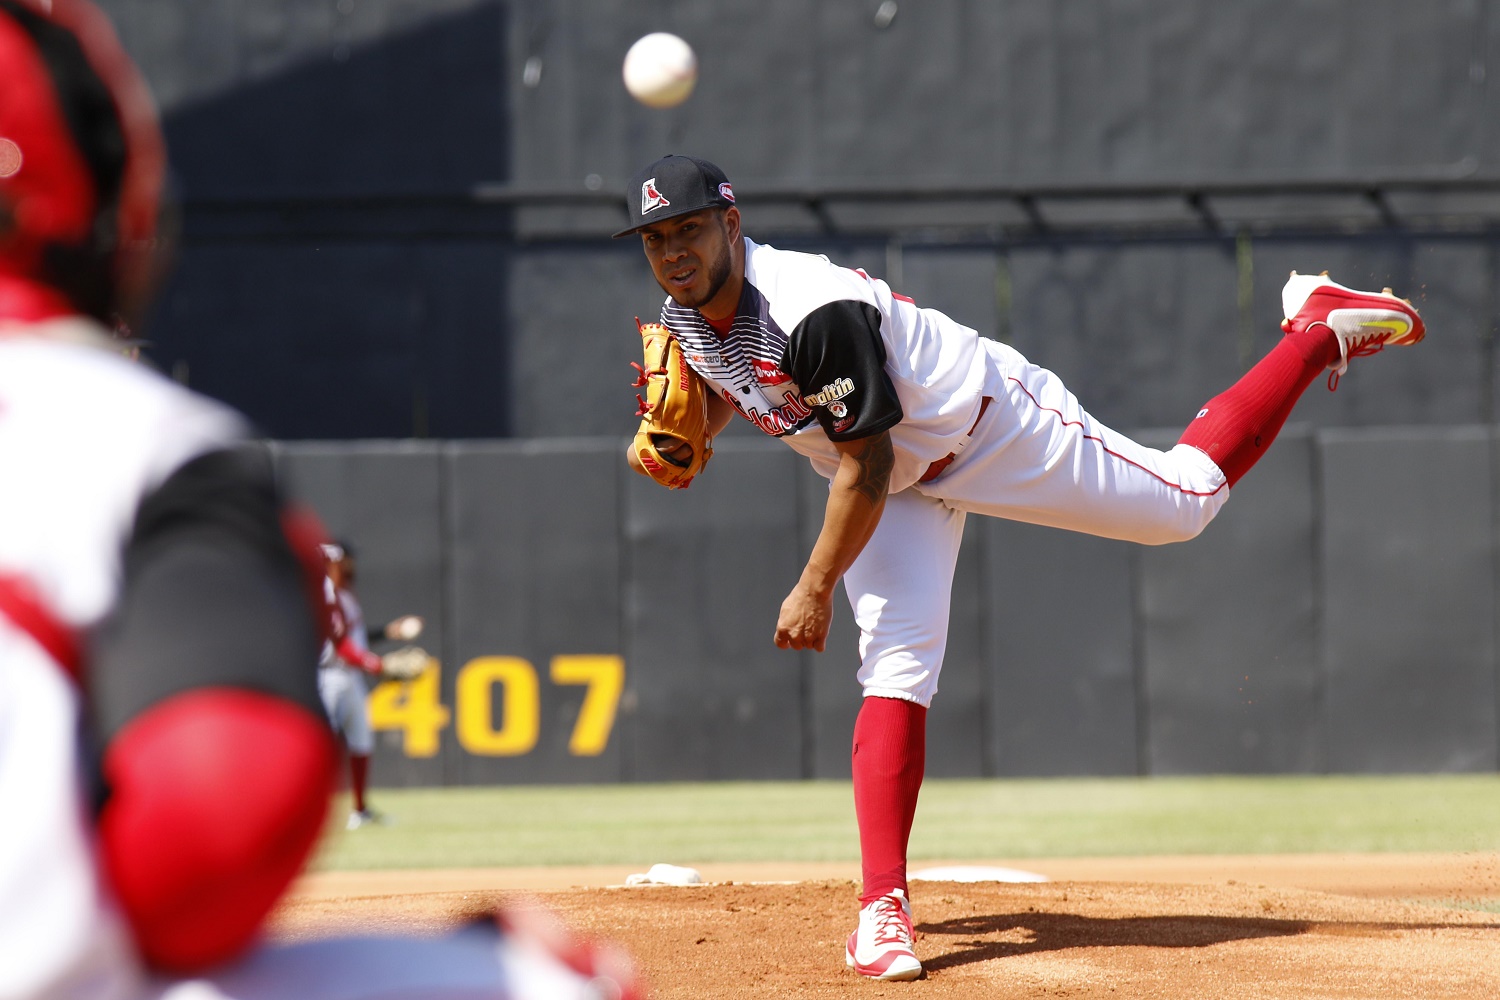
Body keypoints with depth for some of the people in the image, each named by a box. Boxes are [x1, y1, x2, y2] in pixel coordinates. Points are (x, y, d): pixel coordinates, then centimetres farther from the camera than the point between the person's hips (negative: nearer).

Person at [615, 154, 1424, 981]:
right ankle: (883, 908, -13)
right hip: (904, 483, 6)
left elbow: (866, 468, -32)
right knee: (895, 666, -9)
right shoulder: (685, 316, -11)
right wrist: (679, 443, -8)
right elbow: (720, 389, 13)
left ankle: (1318, 329, 26)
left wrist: (815, 590, -27)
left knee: (1186, 499, 6)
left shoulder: (814, 310, -38)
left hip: (994, 432, -6)